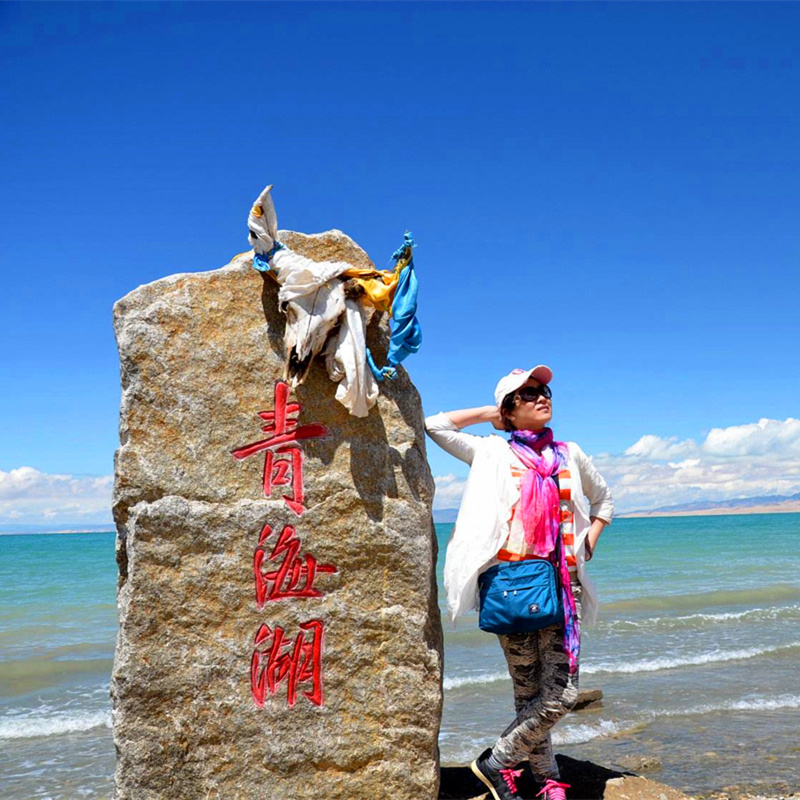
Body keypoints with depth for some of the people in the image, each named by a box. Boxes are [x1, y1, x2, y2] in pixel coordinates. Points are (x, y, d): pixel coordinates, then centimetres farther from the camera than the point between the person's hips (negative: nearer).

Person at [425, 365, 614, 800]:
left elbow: (603, 500, 29)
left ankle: (500, 760, 18)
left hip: (561, 582, 3)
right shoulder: (494, 452, 5)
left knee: (561, 693, -3)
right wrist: (488, 413, 7)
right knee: (530, 692, 1)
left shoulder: (570, 453, 14)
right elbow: (433, 426, -1)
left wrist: (588, 543, 14)